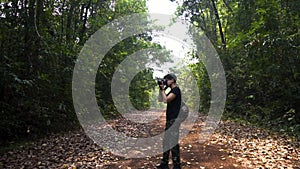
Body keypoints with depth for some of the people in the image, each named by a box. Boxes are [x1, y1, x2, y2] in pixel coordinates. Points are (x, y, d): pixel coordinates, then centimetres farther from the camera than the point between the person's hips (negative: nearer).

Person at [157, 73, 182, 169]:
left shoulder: (176, 89, -10)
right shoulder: (171, 91, 18)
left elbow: (165, 100, -21)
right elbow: (160, 100, 17)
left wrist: (162, 89, -9)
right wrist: (160, 89, 9)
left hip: (174, 120, -10)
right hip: (169, 119, 10)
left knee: (173, 143, -7)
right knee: (166, 142, 13)